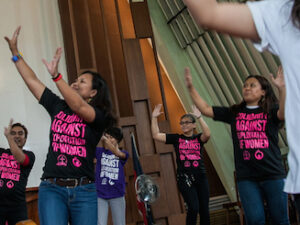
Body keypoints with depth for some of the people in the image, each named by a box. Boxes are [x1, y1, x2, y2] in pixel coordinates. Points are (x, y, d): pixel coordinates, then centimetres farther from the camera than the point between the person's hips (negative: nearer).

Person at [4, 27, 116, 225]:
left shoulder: (99, 116, -1)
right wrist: (15, 52, 16)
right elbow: (32, 80, 16)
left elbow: (78, 107, -21)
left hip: (84, 191, -2)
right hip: (52, 188, 2)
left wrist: (56, 75, -29)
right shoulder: (58, 107, 13)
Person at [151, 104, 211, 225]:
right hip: (184, 178, -2)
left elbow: (207, 134, -16)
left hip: (200, 177, 2)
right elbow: (156, 135, 2)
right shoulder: (176, 138, 8)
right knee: (193, 207, -17)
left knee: (204, 209, 6)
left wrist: (199, 117, -23)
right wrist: (154, 118, -4)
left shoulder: (198, 138, 7)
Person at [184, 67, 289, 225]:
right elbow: (205, 109, 10)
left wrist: (282, 88, -33)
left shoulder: (270, 111, 4)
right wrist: (191, 88, 3)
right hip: (246, 177, 2)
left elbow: (284, 114, -19)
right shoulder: (234, 113, 12)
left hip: (273, 174, -2)